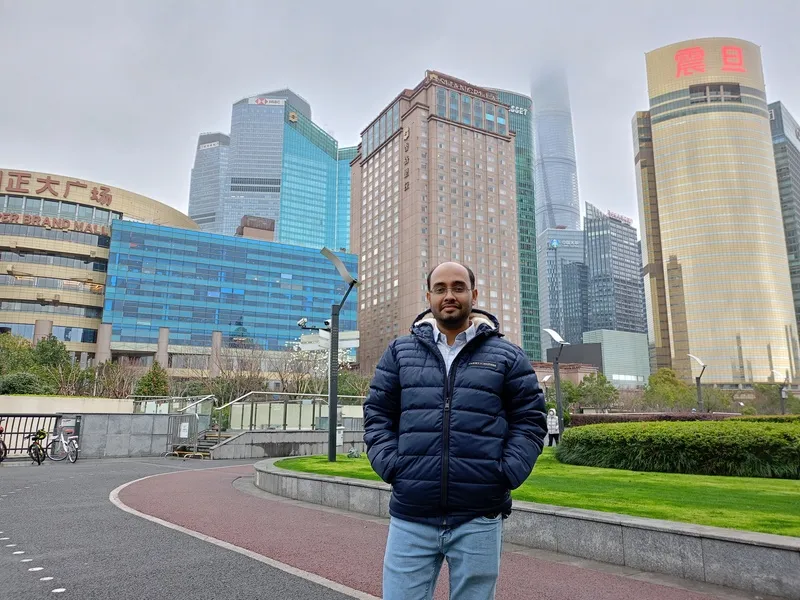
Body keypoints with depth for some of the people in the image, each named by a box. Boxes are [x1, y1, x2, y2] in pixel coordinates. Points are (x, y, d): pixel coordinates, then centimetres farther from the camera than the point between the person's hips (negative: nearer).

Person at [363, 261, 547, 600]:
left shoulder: (507, 356, 5)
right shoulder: (400, 352, 8)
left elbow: (529, 420, 5)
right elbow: (377, 414, 9)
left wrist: (505, 476, -6)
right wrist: (390, 467, -4)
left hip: (479, 520, 0)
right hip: (410, 518, 1)